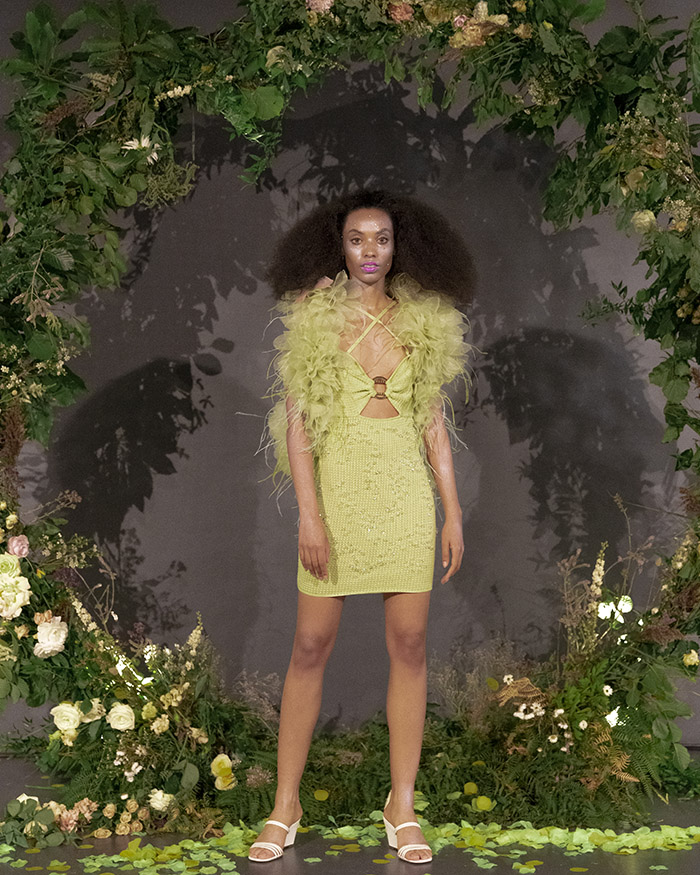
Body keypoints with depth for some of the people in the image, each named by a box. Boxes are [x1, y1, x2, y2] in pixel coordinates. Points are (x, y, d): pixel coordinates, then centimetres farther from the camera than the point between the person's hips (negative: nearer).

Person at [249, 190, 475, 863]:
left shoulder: (422, 322, 7)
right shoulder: (313, 317, 0)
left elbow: (435, 424, 10)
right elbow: (296, 421, -4)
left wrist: (454, 513, 6)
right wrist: (309, 513, -11)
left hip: (406, 493, 2)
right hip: (336, 487, -2)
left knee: (409, 645, 3)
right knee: (311, 645, 1)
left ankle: (402, 807, 13)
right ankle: (286, 806, 12)